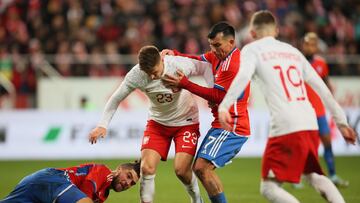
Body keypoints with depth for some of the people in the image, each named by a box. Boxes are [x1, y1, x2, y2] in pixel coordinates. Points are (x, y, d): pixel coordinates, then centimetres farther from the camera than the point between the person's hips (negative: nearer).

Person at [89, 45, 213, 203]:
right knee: (147, 168, -13)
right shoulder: (136, 75, -23)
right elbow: (116, 98, -10)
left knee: (181, 170, -11)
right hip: (158, 122, 2)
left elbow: (206, 67, -10)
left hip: (186, 121, -2)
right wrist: (103, 125, -17)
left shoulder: (180, 64, -28)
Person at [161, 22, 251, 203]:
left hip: (231, 127, -10)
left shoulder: (234, 64, -18)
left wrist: (184, 83, -15)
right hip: (222, 125, 10)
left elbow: (217, 96, -17)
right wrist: (174, 54, 0)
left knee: (202, 167, -19)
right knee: (200, 169, 11)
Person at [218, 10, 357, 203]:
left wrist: (223, 107, -24)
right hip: (310, 125, 6)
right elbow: (321, 88, 23)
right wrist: (341, 121, 28)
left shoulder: (252, 49, 8)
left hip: (286, 128, -6)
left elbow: (242, 77, -13)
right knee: (313, 175, 28)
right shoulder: (293, 51, 24)